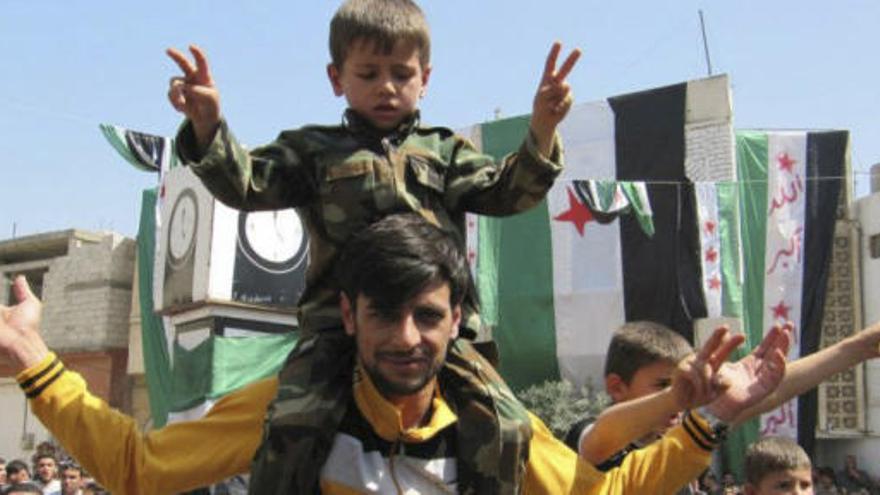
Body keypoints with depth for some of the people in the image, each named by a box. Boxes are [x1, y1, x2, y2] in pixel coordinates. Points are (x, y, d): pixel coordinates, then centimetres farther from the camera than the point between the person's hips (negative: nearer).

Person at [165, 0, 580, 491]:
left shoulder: (447, 151, 22)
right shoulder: (314, 150, 17)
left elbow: (504, 192, 10)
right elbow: (246, 183, 6)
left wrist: (542, 130, -7)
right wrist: (208, 127, -13)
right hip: (338, 324, -1)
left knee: (506, 428, -13)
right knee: (295, 426, -23)